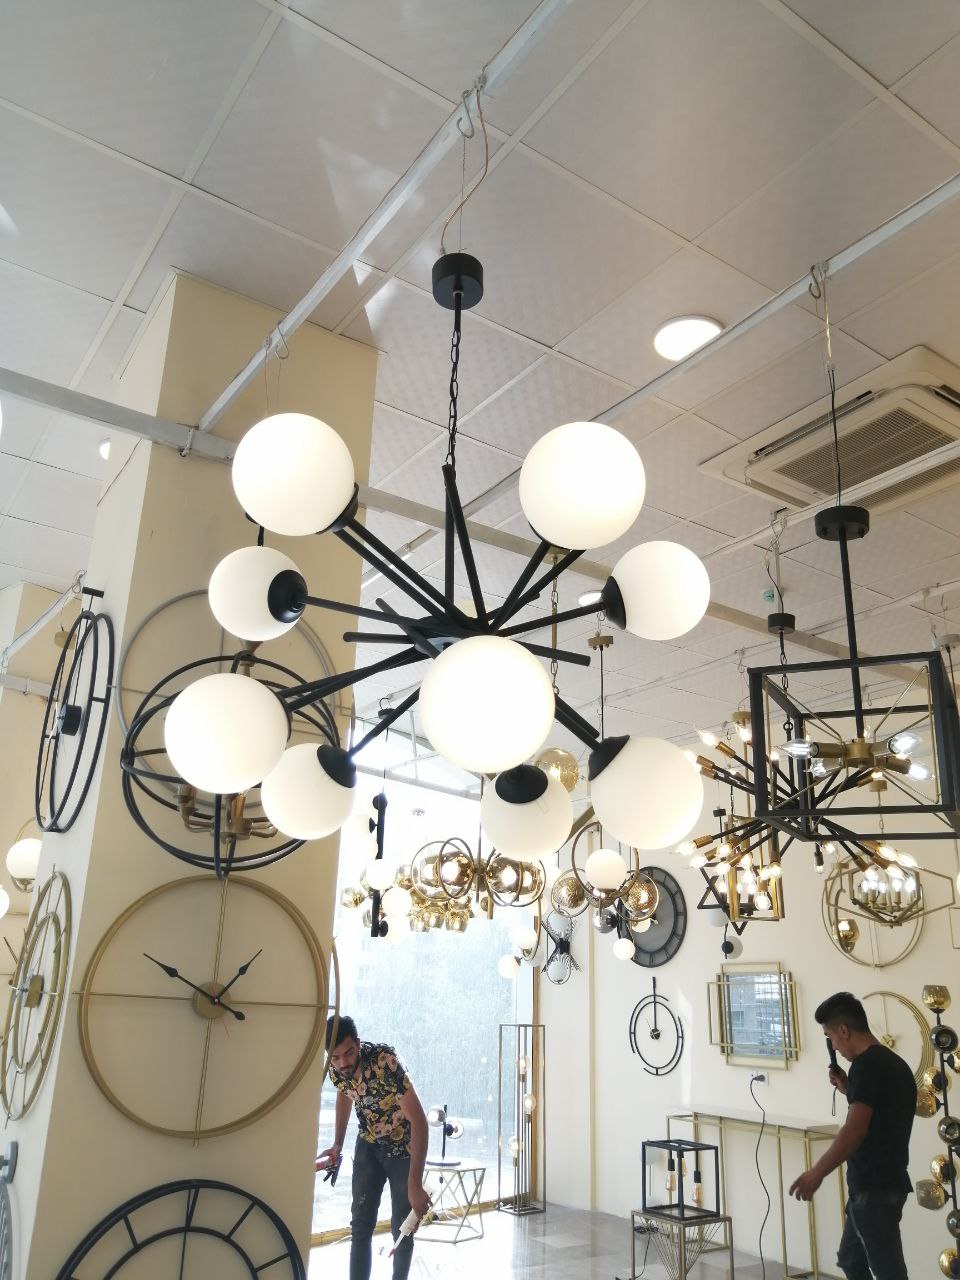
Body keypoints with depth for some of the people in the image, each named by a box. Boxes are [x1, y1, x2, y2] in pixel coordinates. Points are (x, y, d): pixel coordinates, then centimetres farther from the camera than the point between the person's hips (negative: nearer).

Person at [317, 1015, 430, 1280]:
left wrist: (415, 1185, -40)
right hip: (369, 1145, 5)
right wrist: (337, 1145, 3)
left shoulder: (385, 1061, -37)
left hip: (404, 1147, -4)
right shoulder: (335, 1067, -18)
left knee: (402, 1228, 2)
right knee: (360, 1225, 2)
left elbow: (419, 1120, -37)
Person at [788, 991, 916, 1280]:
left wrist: (817, 1173, -19)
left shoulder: (867, 1063, -18)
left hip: (873, 1187, -10)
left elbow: (855, 1129, -24)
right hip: (887, 1181, 10)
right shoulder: (894, 1062, 12)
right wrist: (848, 1090, 13)